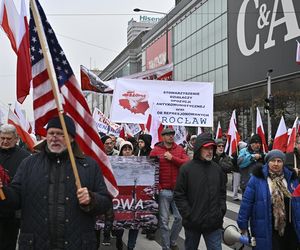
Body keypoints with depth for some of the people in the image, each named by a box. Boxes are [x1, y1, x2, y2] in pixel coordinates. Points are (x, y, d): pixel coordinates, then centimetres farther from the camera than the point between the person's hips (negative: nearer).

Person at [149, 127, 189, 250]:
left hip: (178, 189, 3)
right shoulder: (155, 151, -2)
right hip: (163, 190, -3)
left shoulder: (179, 149, 7)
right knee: (164, 221, 2)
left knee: (180, 218, 7)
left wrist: (172, 158, -14)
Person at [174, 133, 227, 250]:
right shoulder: (186, 169, -7)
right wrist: (188, 215, -11)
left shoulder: (217, 168, 6)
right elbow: (179, 195, -7)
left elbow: (222, 192, 13)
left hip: (214, 223, 2)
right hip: (193, 223, -2)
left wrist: (221, 211, 3)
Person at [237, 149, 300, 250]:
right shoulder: (257, 178, -10)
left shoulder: (291, 178, 3)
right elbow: (247, 202, -7)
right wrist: (243, 224, -5)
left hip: (289, 229, 4)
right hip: (265, 230, -4)